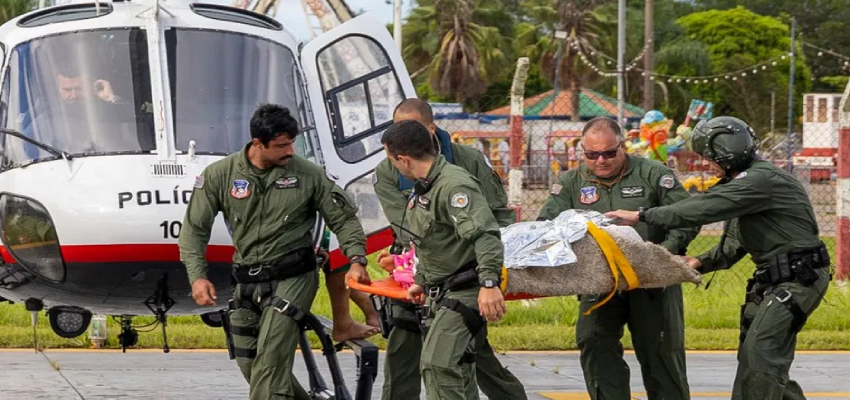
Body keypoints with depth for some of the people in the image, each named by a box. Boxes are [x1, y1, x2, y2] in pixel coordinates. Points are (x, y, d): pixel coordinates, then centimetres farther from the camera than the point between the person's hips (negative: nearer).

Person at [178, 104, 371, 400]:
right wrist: (197, 276, -10)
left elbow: (343, 220, 3)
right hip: (247, 283, 4)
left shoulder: (308, 174, -6)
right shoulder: (219, 175, -4)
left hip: (292, 278, -4)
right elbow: (195, 228, 2)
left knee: (270, 362, -17)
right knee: (248, 363, 11)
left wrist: (356, 260, -12)